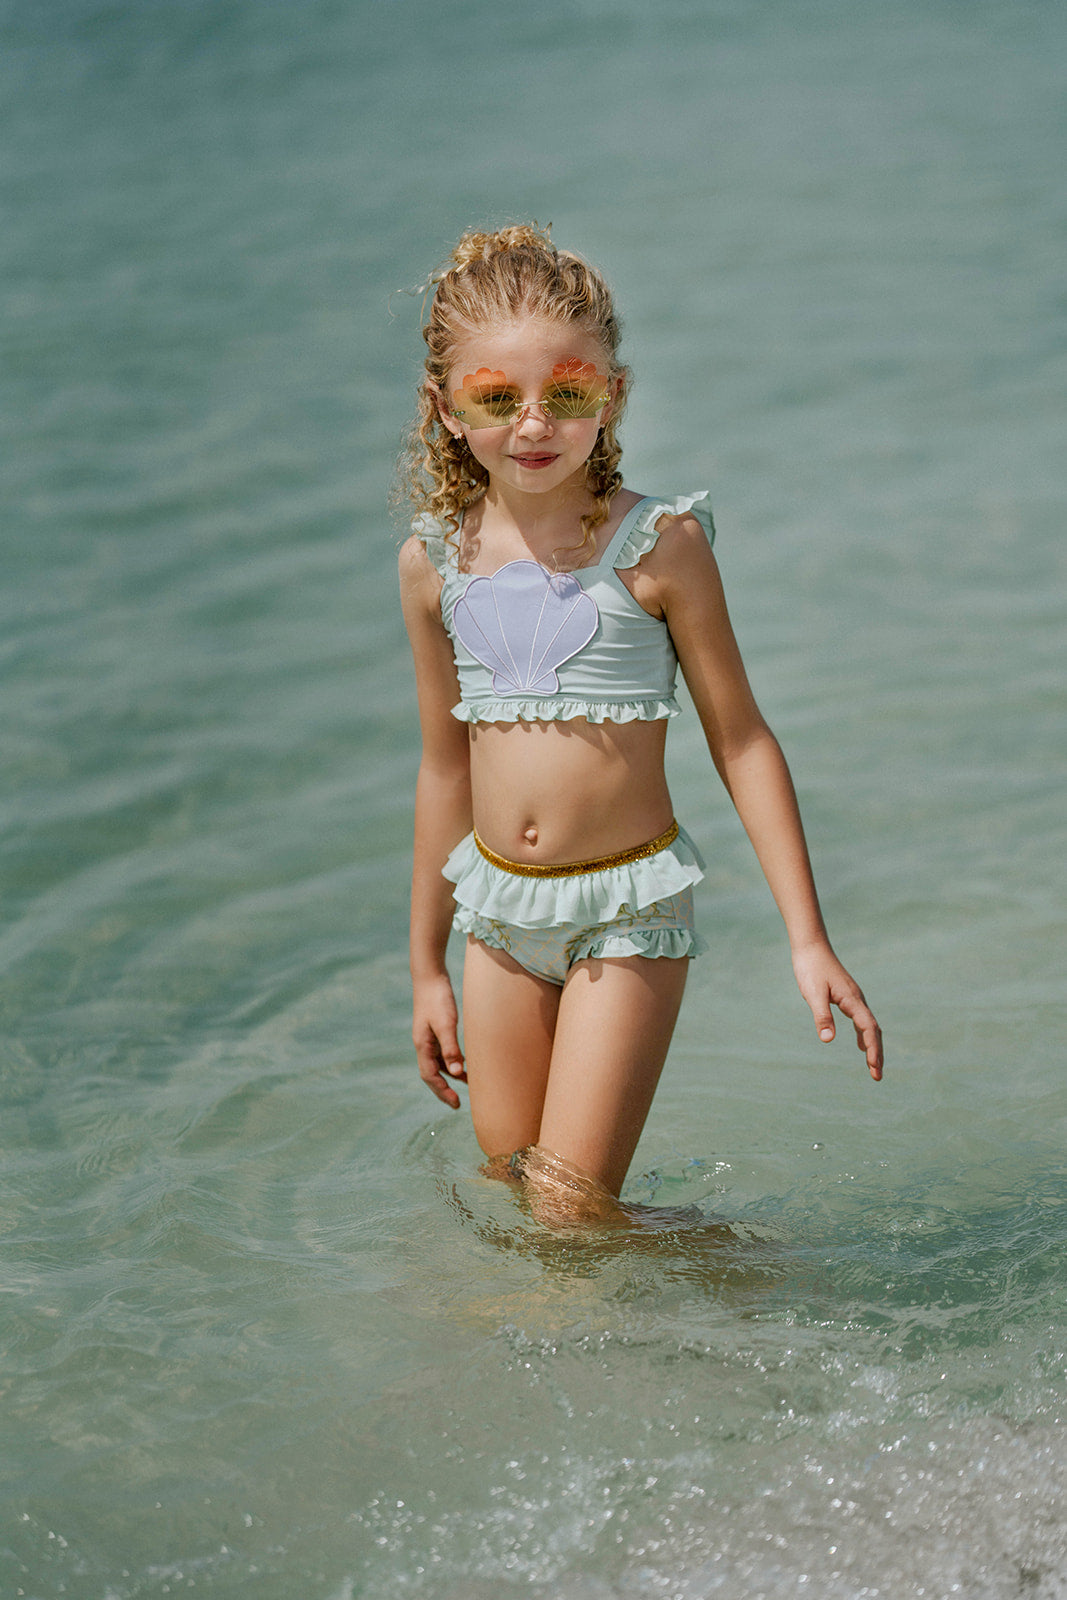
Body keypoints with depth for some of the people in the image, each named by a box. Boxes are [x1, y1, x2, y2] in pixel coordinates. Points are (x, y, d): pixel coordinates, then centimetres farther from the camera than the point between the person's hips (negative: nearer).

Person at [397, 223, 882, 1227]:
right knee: (505, 1184, 11)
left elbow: (740, 740, -6)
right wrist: (426, 965, 15)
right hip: (499, 908, 5)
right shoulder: (437, 563, 0)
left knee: (569, 1203, -5)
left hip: (628, 906, -4)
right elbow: (446, 765, 10)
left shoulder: (655, 546, -12)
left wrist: (808, 939, -8)